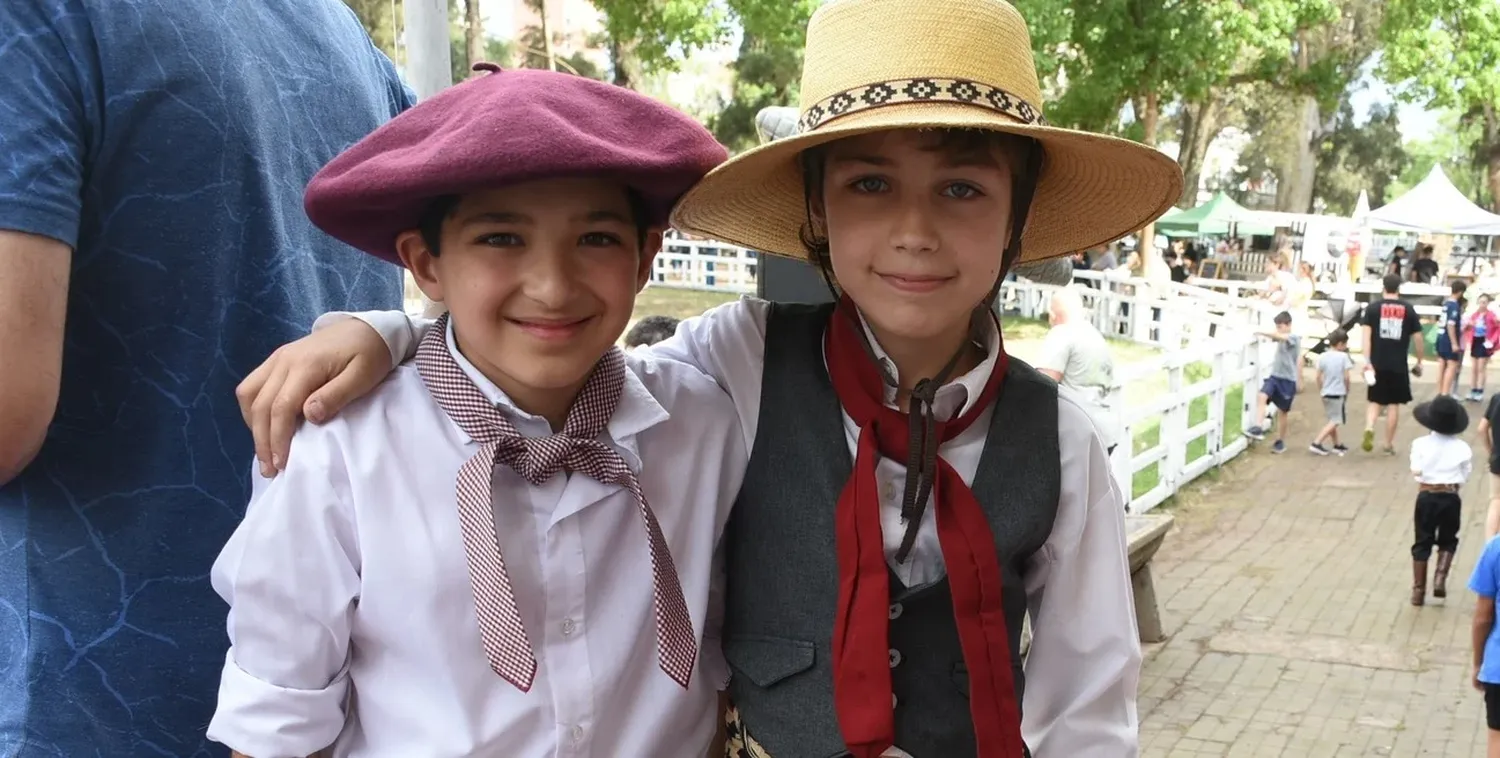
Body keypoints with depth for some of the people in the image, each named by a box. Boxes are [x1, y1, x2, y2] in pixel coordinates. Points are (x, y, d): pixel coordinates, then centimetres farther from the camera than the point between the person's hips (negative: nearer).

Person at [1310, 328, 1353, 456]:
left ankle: (1337, 445, 29)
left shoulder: (1323, 357, 2)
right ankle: (1316, 443, -15)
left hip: (1326, 393, 6)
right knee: (1334, 421, -4)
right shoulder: (1343, 356, -10)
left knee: (1331, 420, 19)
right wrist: (1347, 390, 4)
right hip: (1338, 393, -6)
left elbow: (1319, 376, 3)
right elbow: (1346, 377, -11)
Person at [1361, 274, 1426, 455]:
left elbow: (1366, 335, -10)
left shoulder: (1373, 307, 0)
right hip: (1398, 365, 0)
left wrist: (1367, 361, -12)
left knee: (1375, 400, 13)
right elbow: (1418, 338, 5)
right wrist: (1419, 362, 17)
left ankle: (1369, 429, -13)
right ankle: (1389, 444, 14)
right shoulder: (1408, 309, 3)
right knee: (1393, 404, 10)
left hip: (1377, 363, 0)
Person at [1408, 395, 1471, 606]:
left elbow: (1416, 470, -18)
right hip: (1451, 498, 0)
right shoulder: (1462, 448, -6)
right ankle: (1440, 578, 2)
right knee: (1448, 540, 21)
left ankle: (1418, 590, 12)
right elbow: (1463, 478, -1)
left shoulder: (1421, 443, -9)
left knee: (1422, 543, 10)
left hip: (1426, 497, 0)